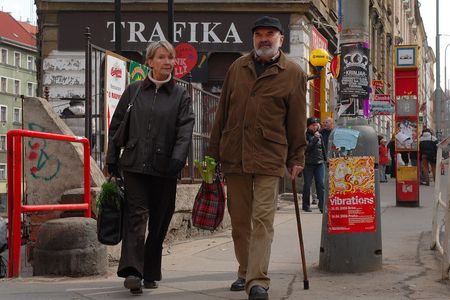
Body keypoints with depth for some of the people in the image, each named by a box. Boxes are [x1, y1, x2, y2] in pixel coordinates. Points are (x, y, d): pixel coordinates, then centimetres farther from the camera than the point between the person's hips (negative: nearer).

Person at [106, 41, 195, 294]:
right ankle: (132, 270, -21)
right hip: (135, 165, 0)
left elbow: (185, 130, -4)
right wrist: (112, 158, 7)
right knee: (136, 215, -13)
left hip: (164, 169, 1)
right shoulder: (133, 91, 10)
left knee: (159, 223, 6)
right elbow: (116, 126, 13)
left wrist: (178, 157, -19)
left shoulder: (181, 95, 7)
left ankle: (151, 273, 18)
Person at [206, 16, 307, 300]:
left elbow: (297, 120, 3)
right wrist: (215, 150, 12)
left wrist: (296, 159, 1)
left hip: (269, 157, -4)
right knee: (239, 220, 11)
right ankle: (245, 272, 25)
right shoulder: (237, 68, 13)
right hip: (234, 156, 4)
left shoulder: (293, 73, 3)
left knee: (263, 220, -10)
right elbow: (223, 111, 14)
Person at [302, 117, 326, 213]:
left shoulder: (320, 135, 12)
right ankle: (306, 205, 15)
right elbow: (307, 148, -16)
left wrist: (325, 160, 20)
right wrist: (315, 139, -19)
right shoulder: (305, 135, -3)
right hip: (308, 163, -3)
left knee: (321, 184, -5)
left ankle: (322, 206, -7)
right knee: (307, 184, 4)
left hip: (319, 163, 4)